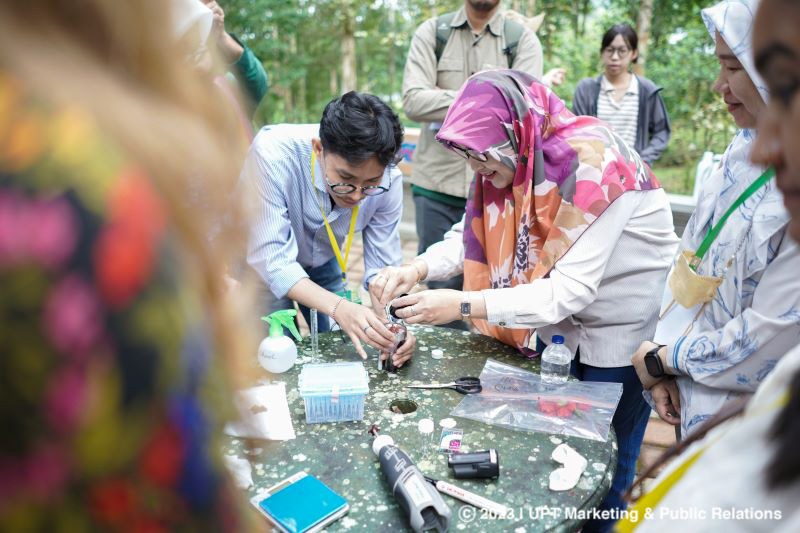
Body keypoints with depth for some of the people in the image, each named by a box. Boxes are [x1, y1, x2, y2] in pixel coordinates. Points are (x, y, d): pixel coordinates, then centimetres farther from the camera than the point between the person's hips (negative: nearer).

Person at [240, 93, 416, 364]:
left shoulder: (387, 179, -27)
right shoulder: (272, 154, -38)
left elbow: (383, 267, -20)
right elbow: (271, 259, -38)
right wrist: (338, 308, -50)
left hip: (322, 263, 3)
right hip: (262, 266, -3)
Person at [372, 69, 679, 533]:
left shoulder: (590, 166, -30)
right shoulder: (516, 156, -8)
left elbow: (570, 291, -32)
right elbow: (475, 233, -7)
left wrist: (464, 305, -34)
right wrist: (417, 269, -24)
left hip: (624, 334, -6)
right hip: (561, 327, 7)